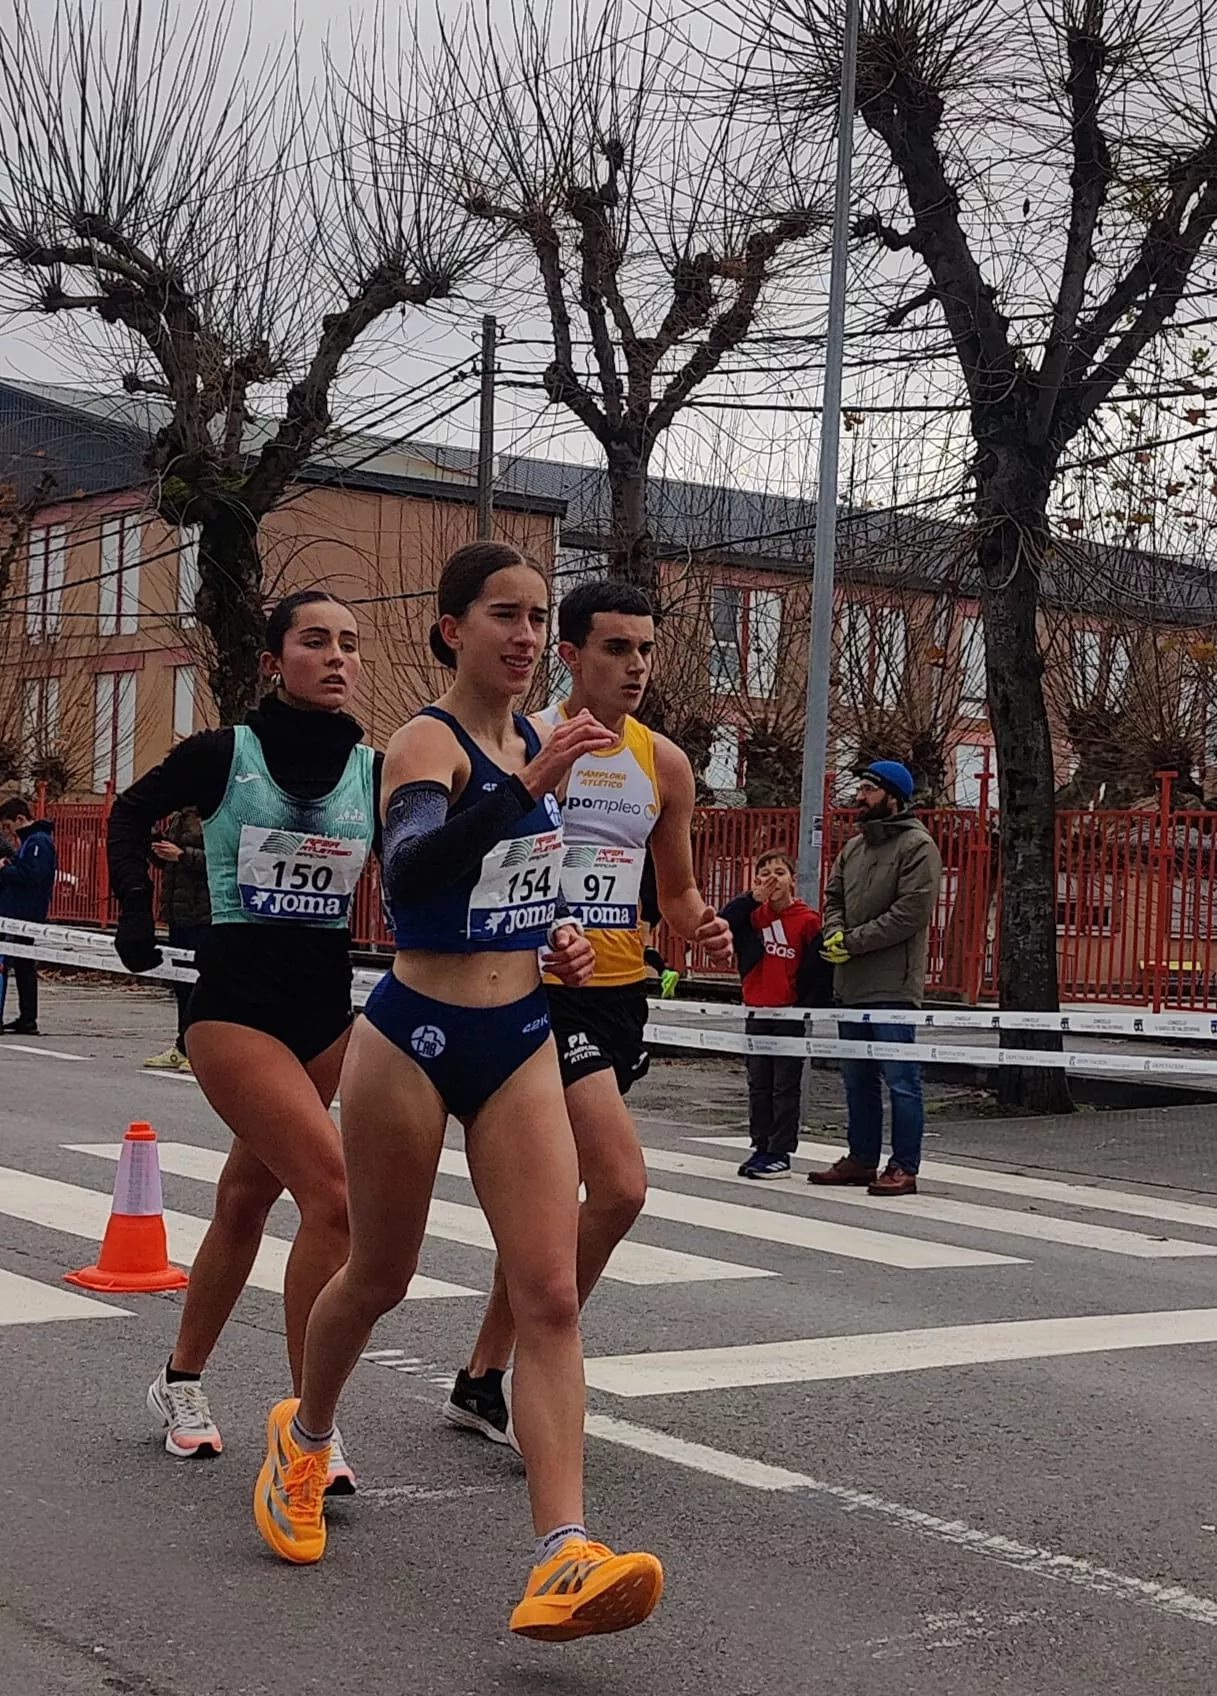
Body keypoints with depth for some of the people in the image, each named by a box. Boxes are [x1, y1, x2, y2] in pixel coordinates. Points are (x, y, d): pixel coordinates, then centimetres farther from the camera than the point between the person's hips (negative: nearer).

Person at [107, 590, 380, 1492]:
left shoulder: (377, 772, 1)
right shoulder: (222, 755, -7)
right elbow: (132, 814, 11)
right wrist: (138, 908, 3)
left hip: (326, 1006, 5)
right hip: (235, 1001, -5)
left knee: (249, 1196, 16)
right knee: (334, 1194, -20)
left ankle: (182, 1384, 36)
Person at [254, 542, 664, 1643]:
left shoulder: (531, 740, 8)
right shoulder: (430, 742, -14)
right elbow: (412, 872, -36)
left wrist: (553, 936, 7)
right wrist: (529, 785, -47)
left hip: (522, 1043, 6)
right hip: (417, 1038, -5)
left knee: (552, 1296, -8)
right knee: (381, 1276, 13)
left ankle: (562, 1561, -12)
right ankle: (305, 1434, 44)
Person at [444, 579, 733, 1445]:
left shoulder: (664, 763, 9)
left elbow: (674, 889, 20)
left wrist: (702, 929, -2)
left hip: (620, 992, 7)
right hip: (542, 988, -6)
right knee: (622, 1186, -18)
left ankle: (483, 1378, 27)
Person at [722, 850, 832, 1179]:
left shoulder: (808, 920, -8)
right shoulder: (753, 914, 5)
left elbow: (818, 970, -8)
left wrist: (811, 1006, -13)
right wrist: (753, 898, -15)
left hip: (790, 1014, -5)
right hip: (757, 1012, 5)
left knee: (785, 1087, 2)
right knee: (758, 1084, 11)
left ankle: (780, 1153, 6)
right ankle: (761, 1147, 20)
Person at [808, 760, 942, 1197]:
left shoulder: (917, 846, -8)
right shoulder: (854, 847, 17)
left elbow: (911, 913, -16)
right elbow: (833, 898, 18)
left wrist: (852, 942, -15)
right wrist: (834, 934, -4)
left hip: (893, 985, -8)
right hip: (852, 985, 8)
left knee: (900, 1080, -5)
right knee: (857, 1079, 14)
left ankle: (904, 1168, -1)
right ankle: (861, 1159, 24)